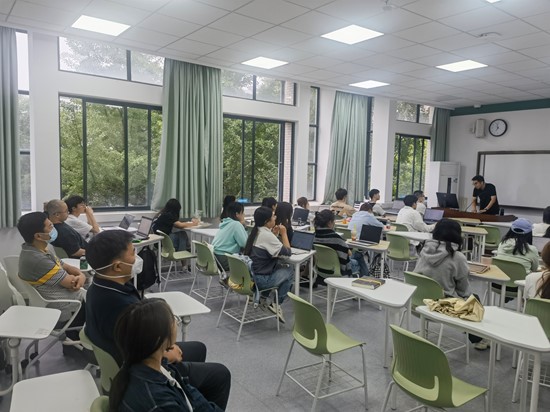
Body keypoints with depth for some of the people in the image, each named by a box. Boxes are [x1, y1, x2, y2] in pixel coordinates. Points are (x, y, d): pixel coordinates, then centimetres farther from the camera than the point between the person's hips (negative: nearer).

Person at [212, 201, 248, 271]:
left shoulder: (226, 223, 14)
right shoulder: (236, 224, -12)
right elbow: (245, 243, -16)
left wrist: (243, 226, 8)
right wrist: (243, 226, -6)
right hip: (223, 260, -9)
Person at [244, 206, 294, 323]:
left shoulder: (255, 232, 6)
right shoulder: (267, 235, -20)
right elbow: (287, 252, -15)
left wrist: (274, 234, 4)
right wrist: (283, 233, -5)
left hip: (251, 274, 8)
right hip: (261, 280, -8)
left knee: (282, 267, 23)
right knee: (290, 271, 10)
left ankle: (263, 298, 21)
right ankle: (276, 304, 11)